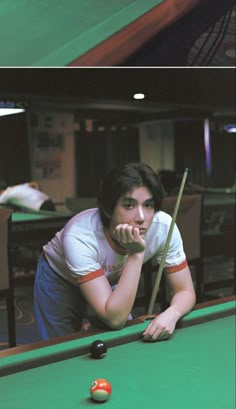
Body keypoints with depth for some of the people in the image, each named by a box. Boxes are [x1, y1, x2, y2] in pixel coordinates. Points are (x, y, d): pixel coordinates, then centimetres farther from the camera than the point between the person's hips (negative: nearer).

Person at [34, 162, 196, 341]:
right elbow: (114, 319, -43)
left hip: (112, 281, 3)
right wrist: (136, 254, -49)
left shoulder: (164, 227, -31)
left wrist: (171, 313, -43)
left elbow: (186, 291, -21)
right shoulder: (79, 236, -42)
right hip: (60, 281, -3)